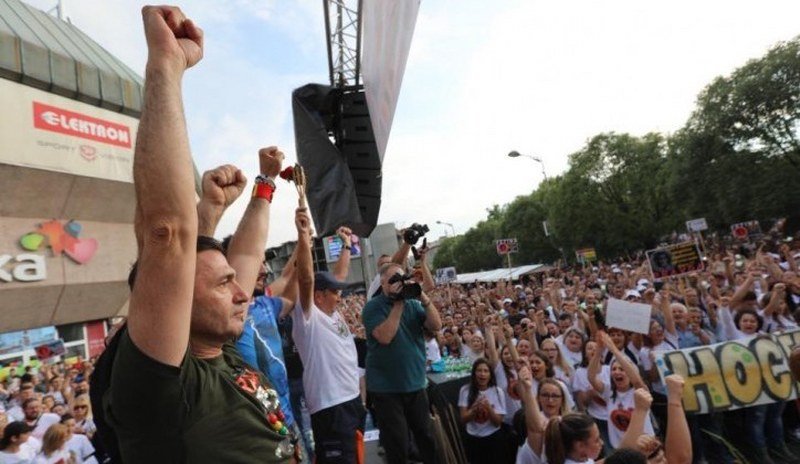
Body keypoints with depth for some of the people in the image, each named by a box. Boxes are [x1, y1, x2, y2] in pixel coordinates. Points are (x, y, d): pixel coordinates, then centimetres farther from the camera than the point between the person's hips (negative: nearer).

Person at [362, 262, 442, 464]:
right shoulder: (373, 307, -10)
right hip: (386, 388, -4)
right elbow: (385, 336, -24)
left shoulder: (413, 304, 6)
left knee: (427, 438, 19)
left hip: (416, 384, 5)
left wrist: (423, 298, -16)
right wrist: (398, 304, -23)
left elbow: (436, 326, -6)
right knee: (397, 445, 6)